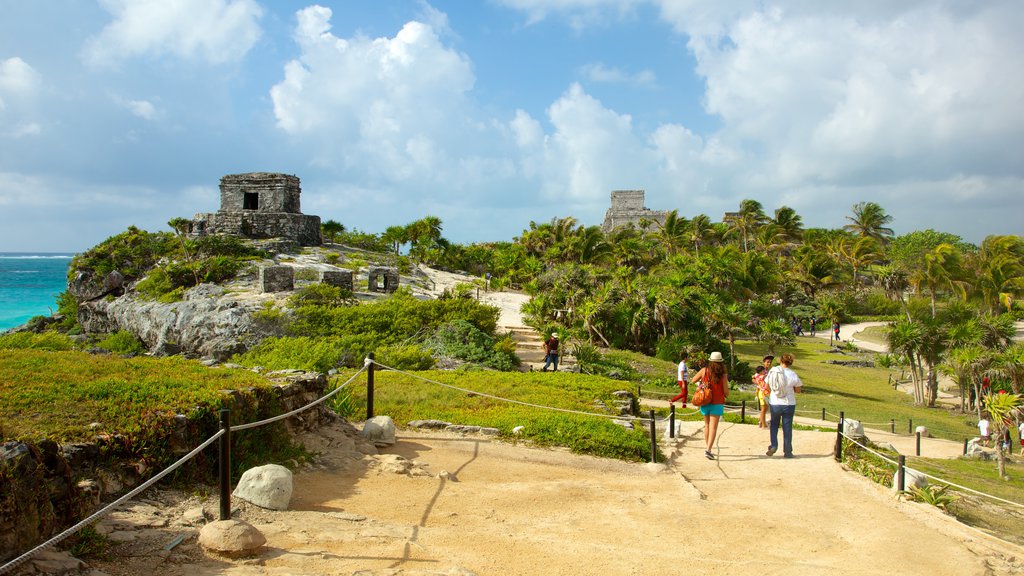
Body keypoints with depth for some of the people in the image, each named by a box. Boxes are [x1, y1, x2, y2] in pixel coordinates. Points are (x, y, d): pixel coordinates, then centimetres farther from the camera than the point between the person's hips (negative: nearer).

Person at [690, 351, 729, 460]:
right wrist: (726, 396, 18)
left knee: (707, 425, 20)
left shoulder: (704, 370, -4)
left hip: (704, 402, 3)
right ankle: (708, 450, -16)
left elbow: (693, 381, 5)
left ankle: (707, 446, 26)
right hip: (717, 403, -3)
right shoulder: (723, 375, -8)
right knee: (713, 428, -4)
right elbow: (726, 392, -4)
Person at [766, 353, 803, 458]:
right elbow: (798, 390, -1)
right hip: (789, 404, -1)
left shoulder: (772, 371, -7)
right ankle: (787, 452, 15)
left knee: (774, 424, 22)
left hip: (774, 403, 1)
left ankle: (773, 446, 8)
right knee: (787, 427, 9)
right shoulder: (793, 375, -11)